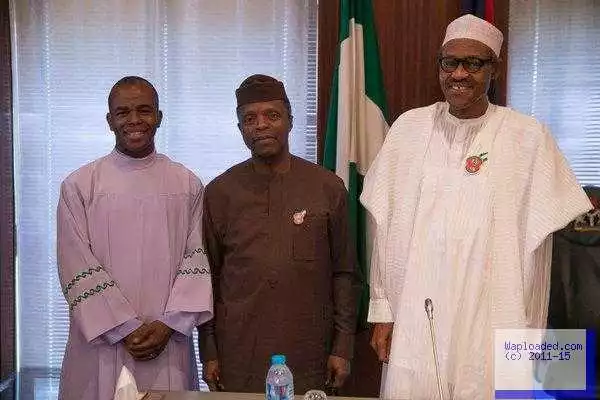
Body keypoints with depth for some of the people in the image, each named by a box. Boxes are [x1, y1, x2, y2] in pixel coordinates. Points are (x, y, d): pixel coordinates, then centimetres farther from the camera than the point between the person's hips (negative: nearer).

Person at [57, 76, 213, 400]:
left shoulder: (187, 185, 3)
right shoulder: (78, 186, -2)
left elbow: (197, 260, 0)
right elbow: (77, 269, -6)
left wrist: (168, 324, -10)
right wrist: (126, 330, -10)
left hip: (170, 345, 1)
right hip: (102, 343, -1)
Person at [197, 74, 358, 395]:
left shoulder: (327, 187, 0)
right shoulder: (219, 192, 1)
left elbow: (343, 272, 3)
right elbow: (208, 277, 5)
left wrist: (343, 347, 1)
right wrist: (208, 352, 3)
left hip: (307, 354, 0)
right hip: (238, 356, 1)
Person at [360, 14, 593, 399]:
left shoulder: (528, 136, -5)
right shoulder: (409, 127, 3)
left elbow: (534, 244, -2)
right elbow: (387, 230, 5)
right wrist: (383, 311, 5)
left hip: (492, 331, -2)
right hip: (412, 327, 2)